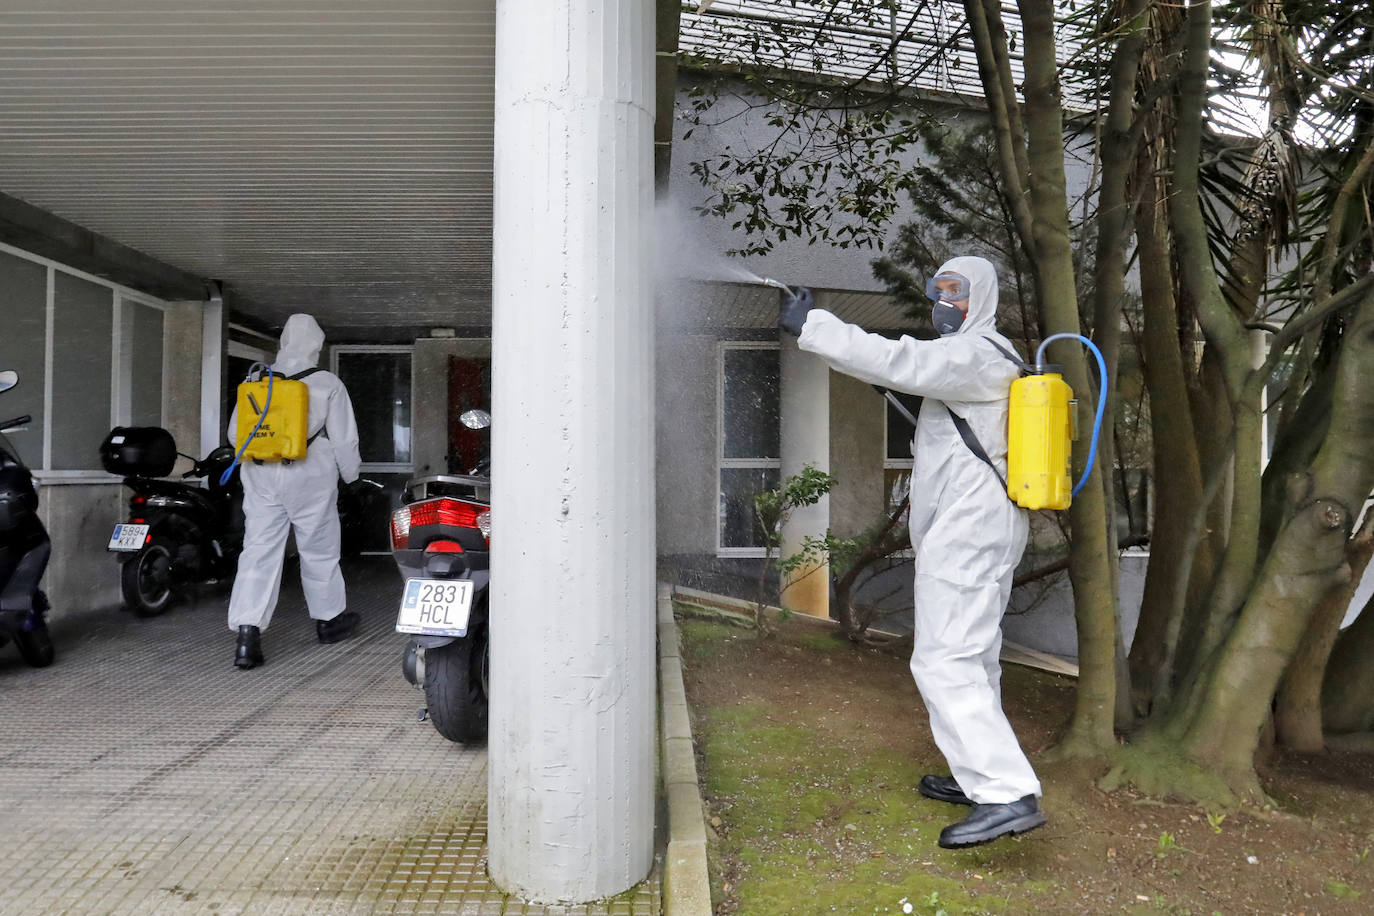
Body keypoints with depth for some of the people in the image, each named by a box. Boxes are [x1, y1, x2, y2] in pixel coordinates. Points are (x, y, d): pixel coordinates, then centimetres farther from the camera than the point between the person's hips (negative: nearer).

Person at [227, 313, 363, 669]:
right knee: (319, 550, 12)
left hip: (262, 477, 3)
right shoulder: (327, 384, -5)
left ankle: (247, 634, -7)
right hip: (309, 478, -3)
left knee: (258, 552, 2)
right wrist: (350, 473, 11)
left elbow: (235, 433, 11)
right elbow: (343, 438, -4)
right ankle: (329, 620, 28)